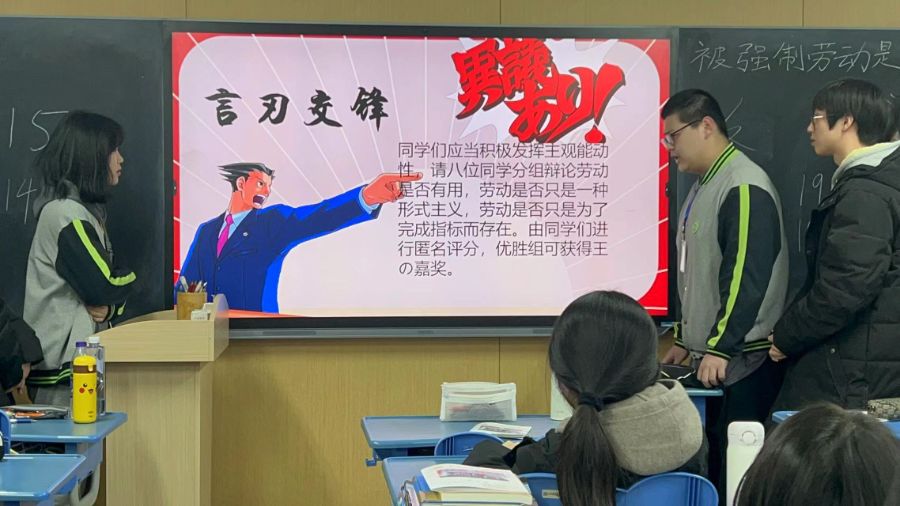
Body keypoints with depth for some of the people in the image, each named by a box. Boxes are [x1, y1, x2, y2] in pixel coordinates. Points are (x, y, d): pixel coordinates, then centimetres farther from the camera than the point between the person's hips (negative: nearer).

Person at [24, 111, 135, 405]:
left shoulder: (86, 210, 15)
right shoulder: (66, 215, -15)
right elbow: (105, 287, -18)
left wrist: (110, 307, -5)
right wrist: (126, 278, 1)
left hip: (80, 355, 9)